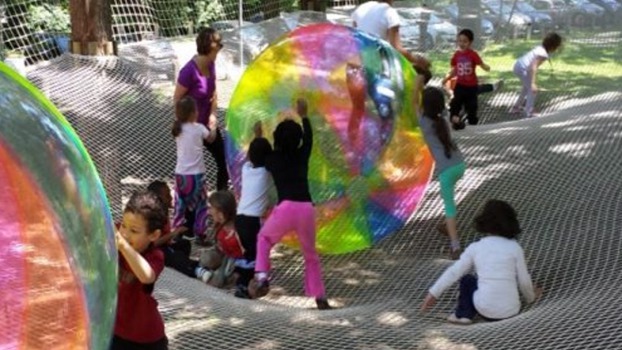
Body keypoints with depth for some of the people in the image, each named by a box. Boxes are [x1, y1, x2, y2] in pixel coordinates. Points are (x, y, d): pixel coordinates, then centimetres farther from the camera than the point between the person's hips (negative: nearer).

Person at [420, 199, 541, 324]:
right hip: (511, 312, 1)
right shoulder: (514, 247, -1)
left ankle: (464, 314, 12)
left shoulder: (475, 248, 1)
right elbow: (524, 280, 2)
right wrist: (531, 297, 22)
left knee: (467, 280, 28)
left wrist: (433, 293, 8)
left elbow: (454, 272, 1)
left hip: (485, 311, 0)